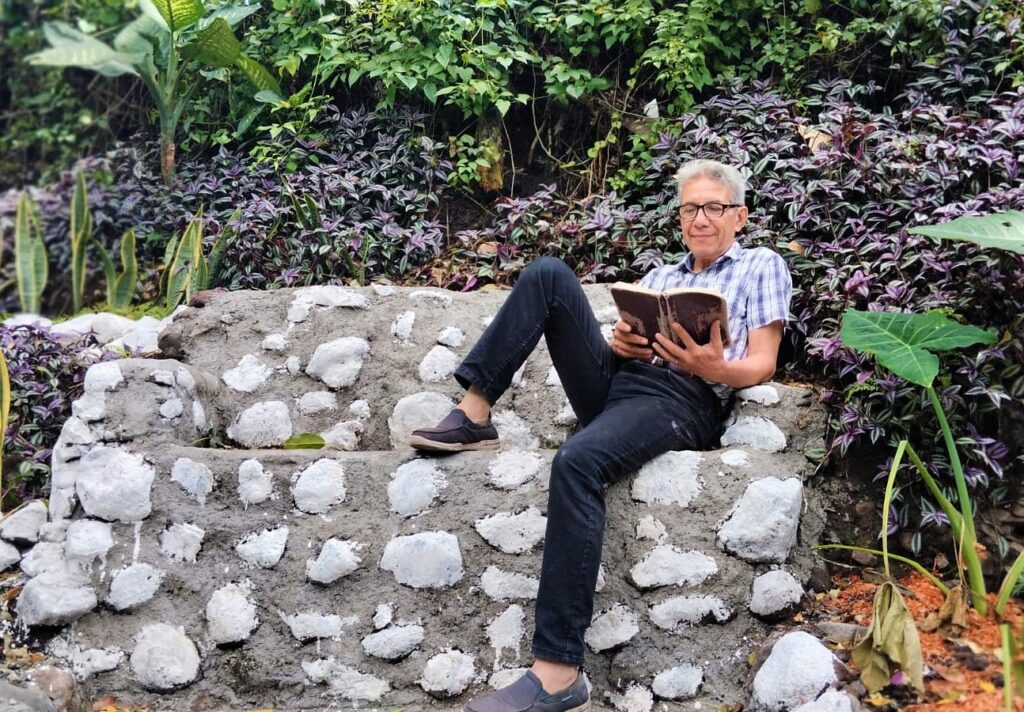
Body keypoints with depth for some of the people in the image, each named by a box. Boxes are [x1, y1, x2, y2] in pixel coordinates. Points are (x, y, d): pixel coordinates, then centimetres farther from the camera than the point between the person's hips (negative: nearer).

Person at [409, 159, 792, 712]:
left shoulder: (763, 266, 17)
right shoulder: (659, 276, 33)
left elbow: (763, 364, 6)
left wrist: (716, 368, -16)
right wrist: (618, 342, -2)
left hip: (680, 402, -6)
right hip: (615, 379, 6)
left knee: (577, 461, -37)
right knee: (548, 273, -10)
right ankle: (472, 418, -16)